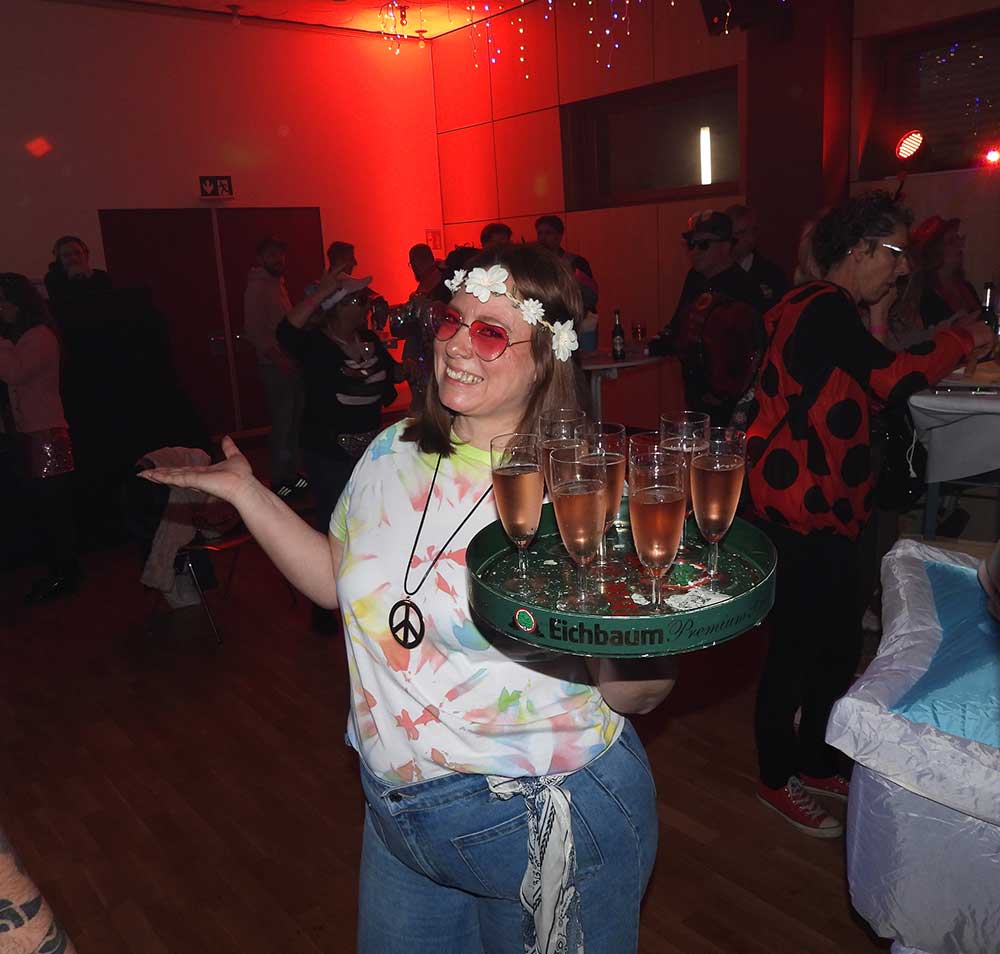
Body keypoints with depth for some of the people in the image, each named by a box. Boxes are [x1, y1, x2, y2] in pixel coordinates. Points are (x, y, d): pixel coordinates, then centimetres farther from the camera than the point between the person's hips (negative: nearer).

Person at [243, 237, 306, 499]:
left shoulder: (278, 284, 16)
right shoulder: (256, 287, -7)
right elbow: (253, 330, -14)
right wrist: (277, 357, -23)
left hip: (290, 363, 8)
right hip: (275, 366, -8)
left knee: (294, 421, 11)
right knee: (282, 425, -5)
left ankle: (291, 473, 21)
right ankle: (280, 480, 4)